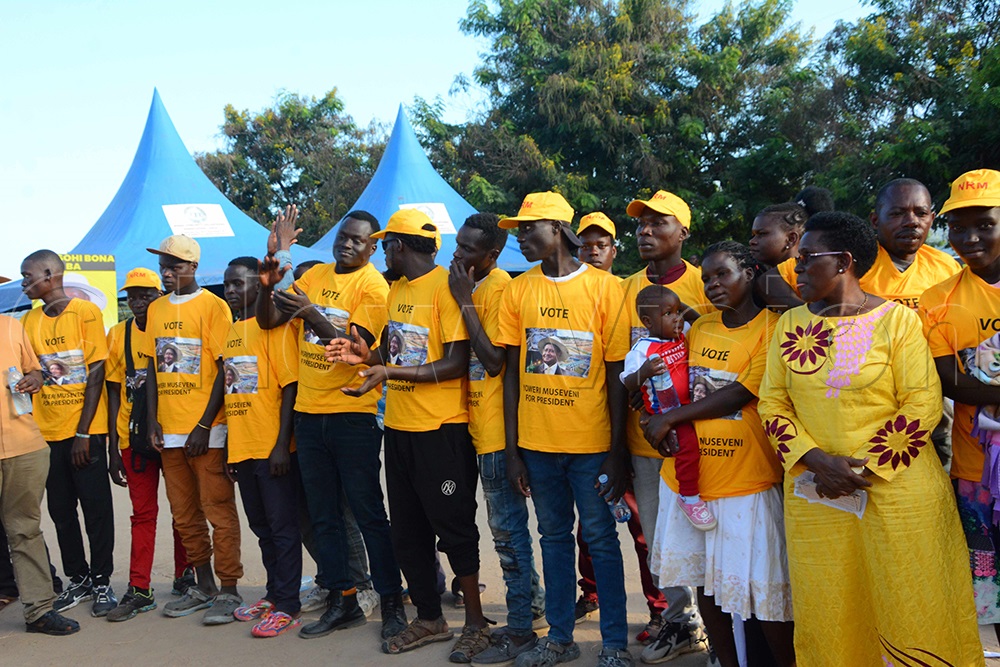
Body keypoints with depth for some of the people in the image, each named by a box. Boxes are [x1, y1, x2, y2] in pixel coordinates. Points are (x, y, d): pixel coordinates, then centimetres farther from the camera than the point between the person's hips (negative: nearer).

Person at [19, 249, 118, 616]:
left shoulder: (86, 312, -5)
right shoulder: (29, 321, 9)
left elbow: (96, 373, -7)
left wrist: (83, 431, -11)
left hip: (86, 430, -5)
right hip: (47, 431, 5)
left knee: (96, 507, 1)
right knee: (61, 509, 10)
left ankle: (102, 581, 12)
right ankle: (78, 579, 22)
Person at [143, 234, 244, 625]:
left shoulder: (212, 306, -6)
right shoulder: (156, 310, 13)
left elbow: (225, 370, -9)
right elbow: (152, 368, 16)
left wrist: (204, 425, -13)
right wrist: (152, 421, 7)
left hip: (207, 431, -6)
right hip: (169, 431, 6)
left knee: (218, 511, -3)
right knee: (185, 515, 12)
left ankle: (228, 592, 4)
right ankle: (203, 587, 24)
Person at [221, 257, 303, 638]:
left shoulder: (274, 325, -8)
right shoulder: (231, 333, 15)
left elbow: (290, 387, -13)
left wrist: (282, 445, -18)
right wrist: (231, 449, 15)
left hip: (273, 449, -8)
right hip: (242, 447, 8)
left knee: (283, 527, -1)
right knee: (262, 527, 16)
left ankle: (286, 607, 5)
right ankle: (274, 594, 28)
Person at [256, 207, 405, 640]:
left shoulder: (373, 286, -7)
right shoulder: (315, 275, 11)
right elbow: (267, 321, 9)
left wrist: (312, 314, -31)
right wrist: (268, 284, -8)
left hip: (352, 413, -6)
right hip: (308, 413, 6)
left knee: (369, 514, -2)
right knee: (323, 516, 11)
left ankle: (392, 604, 7)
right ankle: (343, 601, 22)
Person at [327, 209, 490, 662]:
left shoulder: (446, 287, -12)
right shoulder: (396, 290, 15)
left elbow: (457, 363, -18)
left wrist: (390, 374, -23)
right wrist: (369, 356, 1)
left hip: (441, 428, -8)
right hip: (399, 427, 9)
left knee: (453, 526, 0)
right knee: (407, 530, 13)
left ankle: (475, 622, 14)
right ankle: (429, 619, 26)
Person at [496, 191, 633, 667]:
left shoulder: (604, 287, -5)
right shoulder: (518, 290, 3)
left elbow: (617, 375, -5)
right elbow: (512, 372, 4)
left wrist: (618, 452, -8)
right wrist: (511, 449, 0)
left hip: (590, 441, -3)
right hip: (536, 441, 3)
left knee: (600, 538, 5)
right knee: (554, 536, 13)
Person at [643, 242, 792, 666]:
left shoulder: (771, 327, -8)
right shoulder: (700, 327, 11)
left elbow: (740, 394, -15)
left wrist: (671, 418, -12)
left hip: (745, 480, -6)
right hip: (687, 475, 6)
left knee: (762, 588, -2)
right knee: (706, 582, 15)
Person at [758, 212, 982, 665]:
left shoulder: (897, 319, -4)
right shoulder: (790, 324, 8)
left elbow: (922, 405, -9)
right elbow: (772, 402, 4)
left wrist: (864, 467, -13)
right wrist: (817, 461, -11)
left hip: (897, 489, -3)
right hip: (813, 495, 3)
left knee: (909, 608, 3)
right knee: (825, 612, 9)